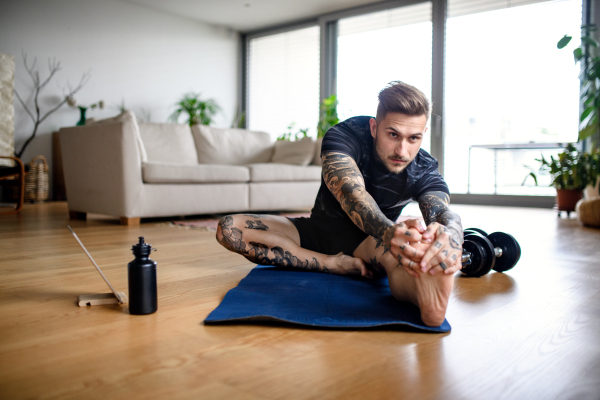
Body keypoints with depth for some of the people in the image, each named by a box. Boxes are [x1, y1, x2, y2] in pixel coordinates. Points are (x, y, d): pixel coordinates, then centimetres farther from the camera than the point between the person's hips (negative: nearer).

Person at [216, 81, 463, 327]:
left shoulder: (424, 170, -16)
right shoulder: (344, 136, -23)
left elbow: (444, 213, -34)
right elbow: (350, 191, -42)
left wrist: (449, 236, -62)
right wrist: (389, 231, -65)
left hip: (369, 240, -1)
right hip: (319, 230, 2)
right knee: (229, 229, -21)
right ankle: (340, 266, -25)